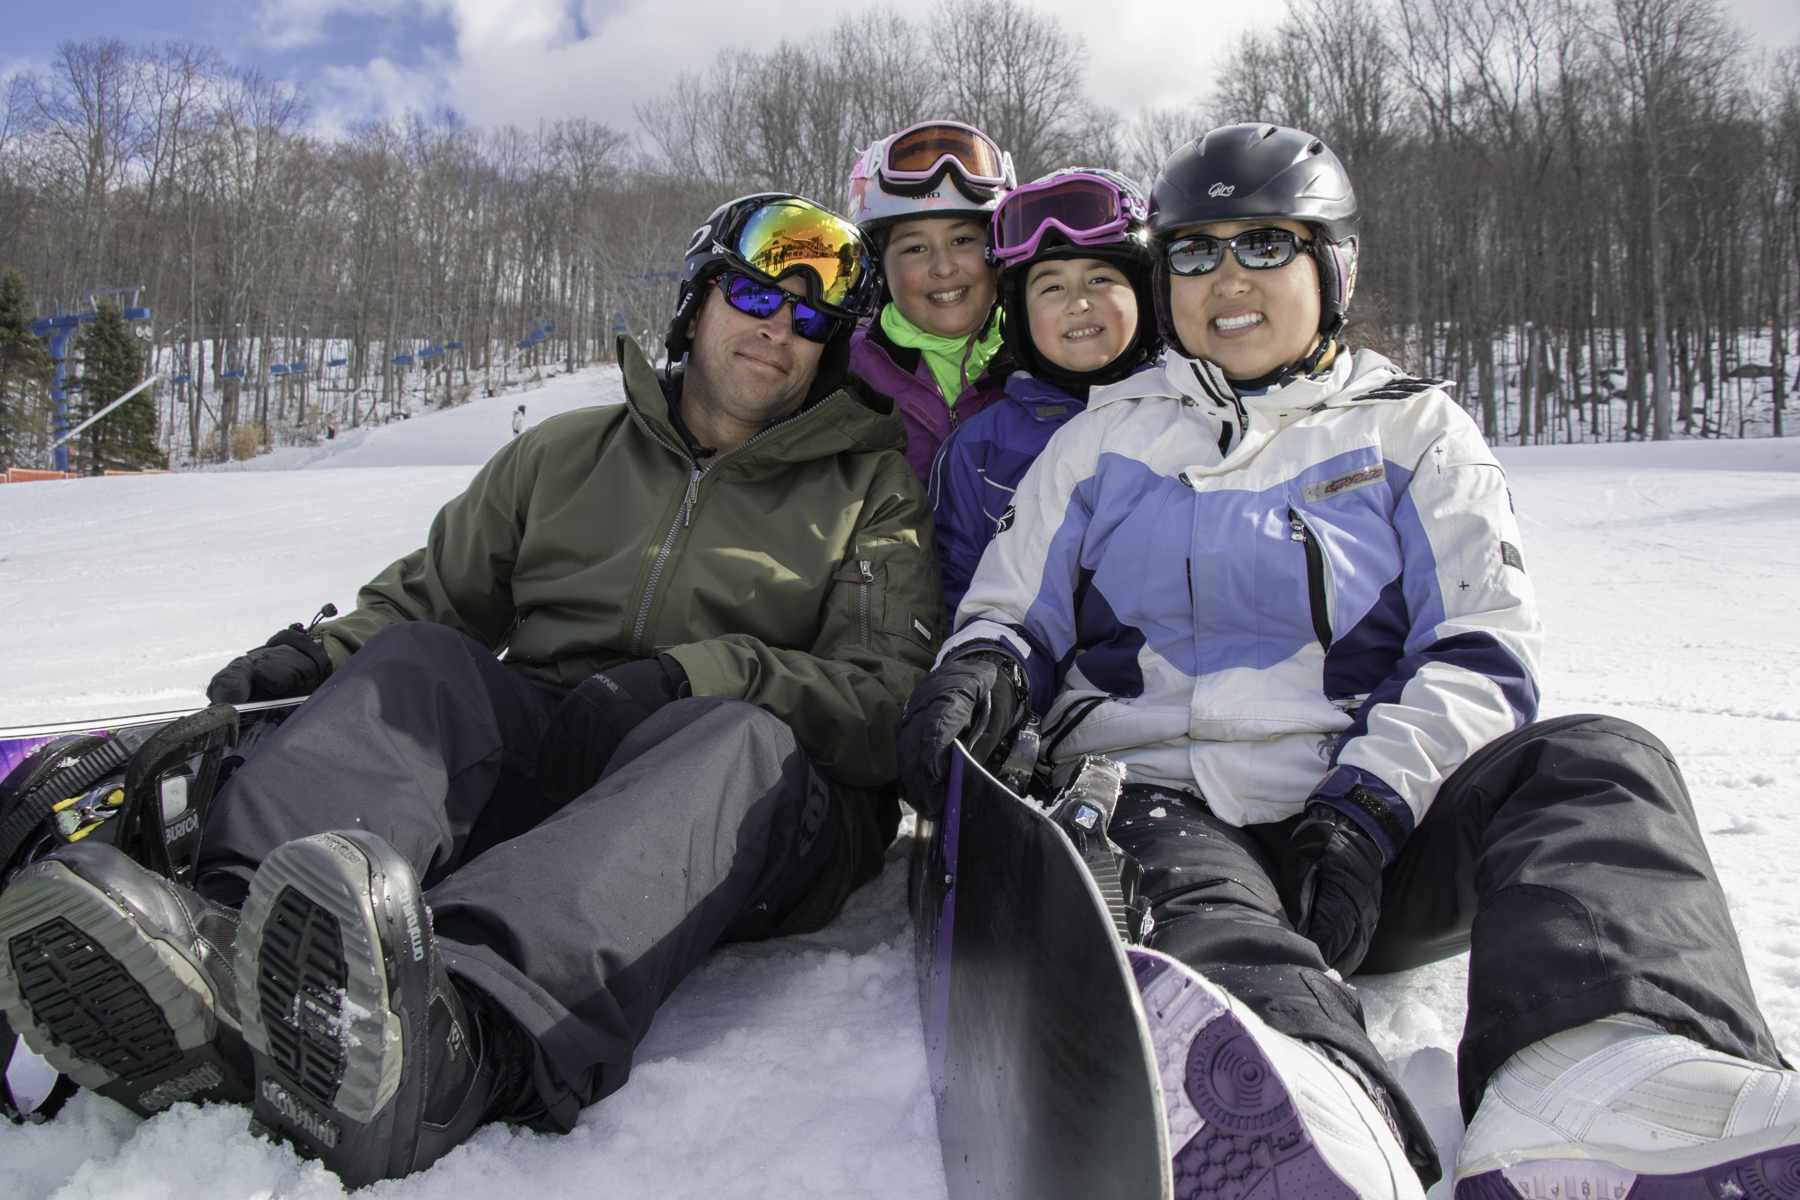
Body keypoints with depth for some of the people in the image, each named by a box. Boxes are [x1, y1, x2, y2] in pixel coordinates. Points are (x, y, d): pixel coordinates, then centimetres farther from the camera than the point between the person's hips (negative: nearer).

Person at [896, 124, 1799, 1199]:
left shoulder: (1412, 427, 17)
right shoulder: (1106, 436, 20)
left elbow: (1481, 652, 6)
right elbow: (1014, 612, 20)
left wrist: (1364, 809, -13)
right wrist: (980, 668, -8)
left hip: (1366, 834, 1)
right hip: (1157, 799, 0)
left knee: (1602, 764, -27)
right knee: (1190, 891, -35)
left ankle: (1596, 1099, -55)